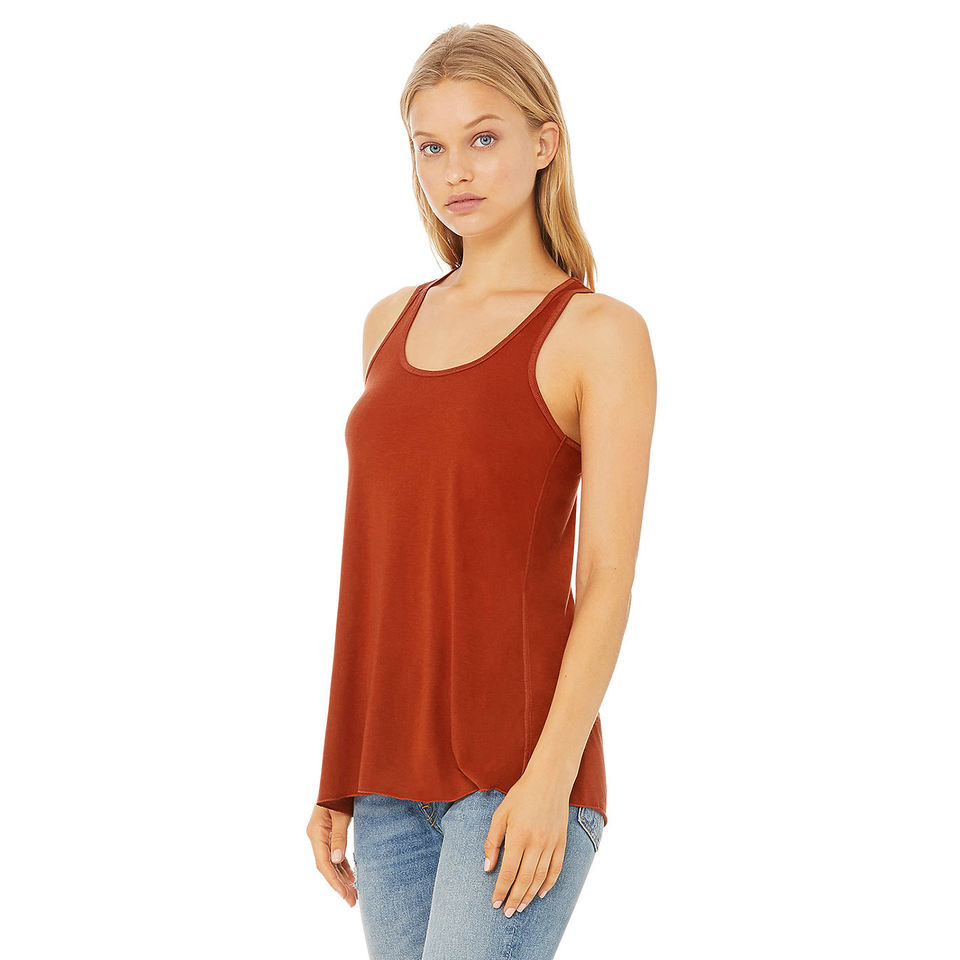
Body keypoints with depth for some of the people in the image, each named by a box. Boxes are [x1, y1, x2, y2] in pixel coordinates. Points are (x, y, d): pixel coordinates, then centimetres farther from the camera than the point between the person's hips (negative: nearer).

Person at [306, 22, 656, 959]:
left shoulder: (602, 334, -4)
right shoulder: (393, 326, 13)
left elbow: (609, 577, -10)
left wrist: (551, 777, -20)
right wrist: (338, 773, 13)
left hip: (524, 765, -6)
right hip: (397, 772, 6)